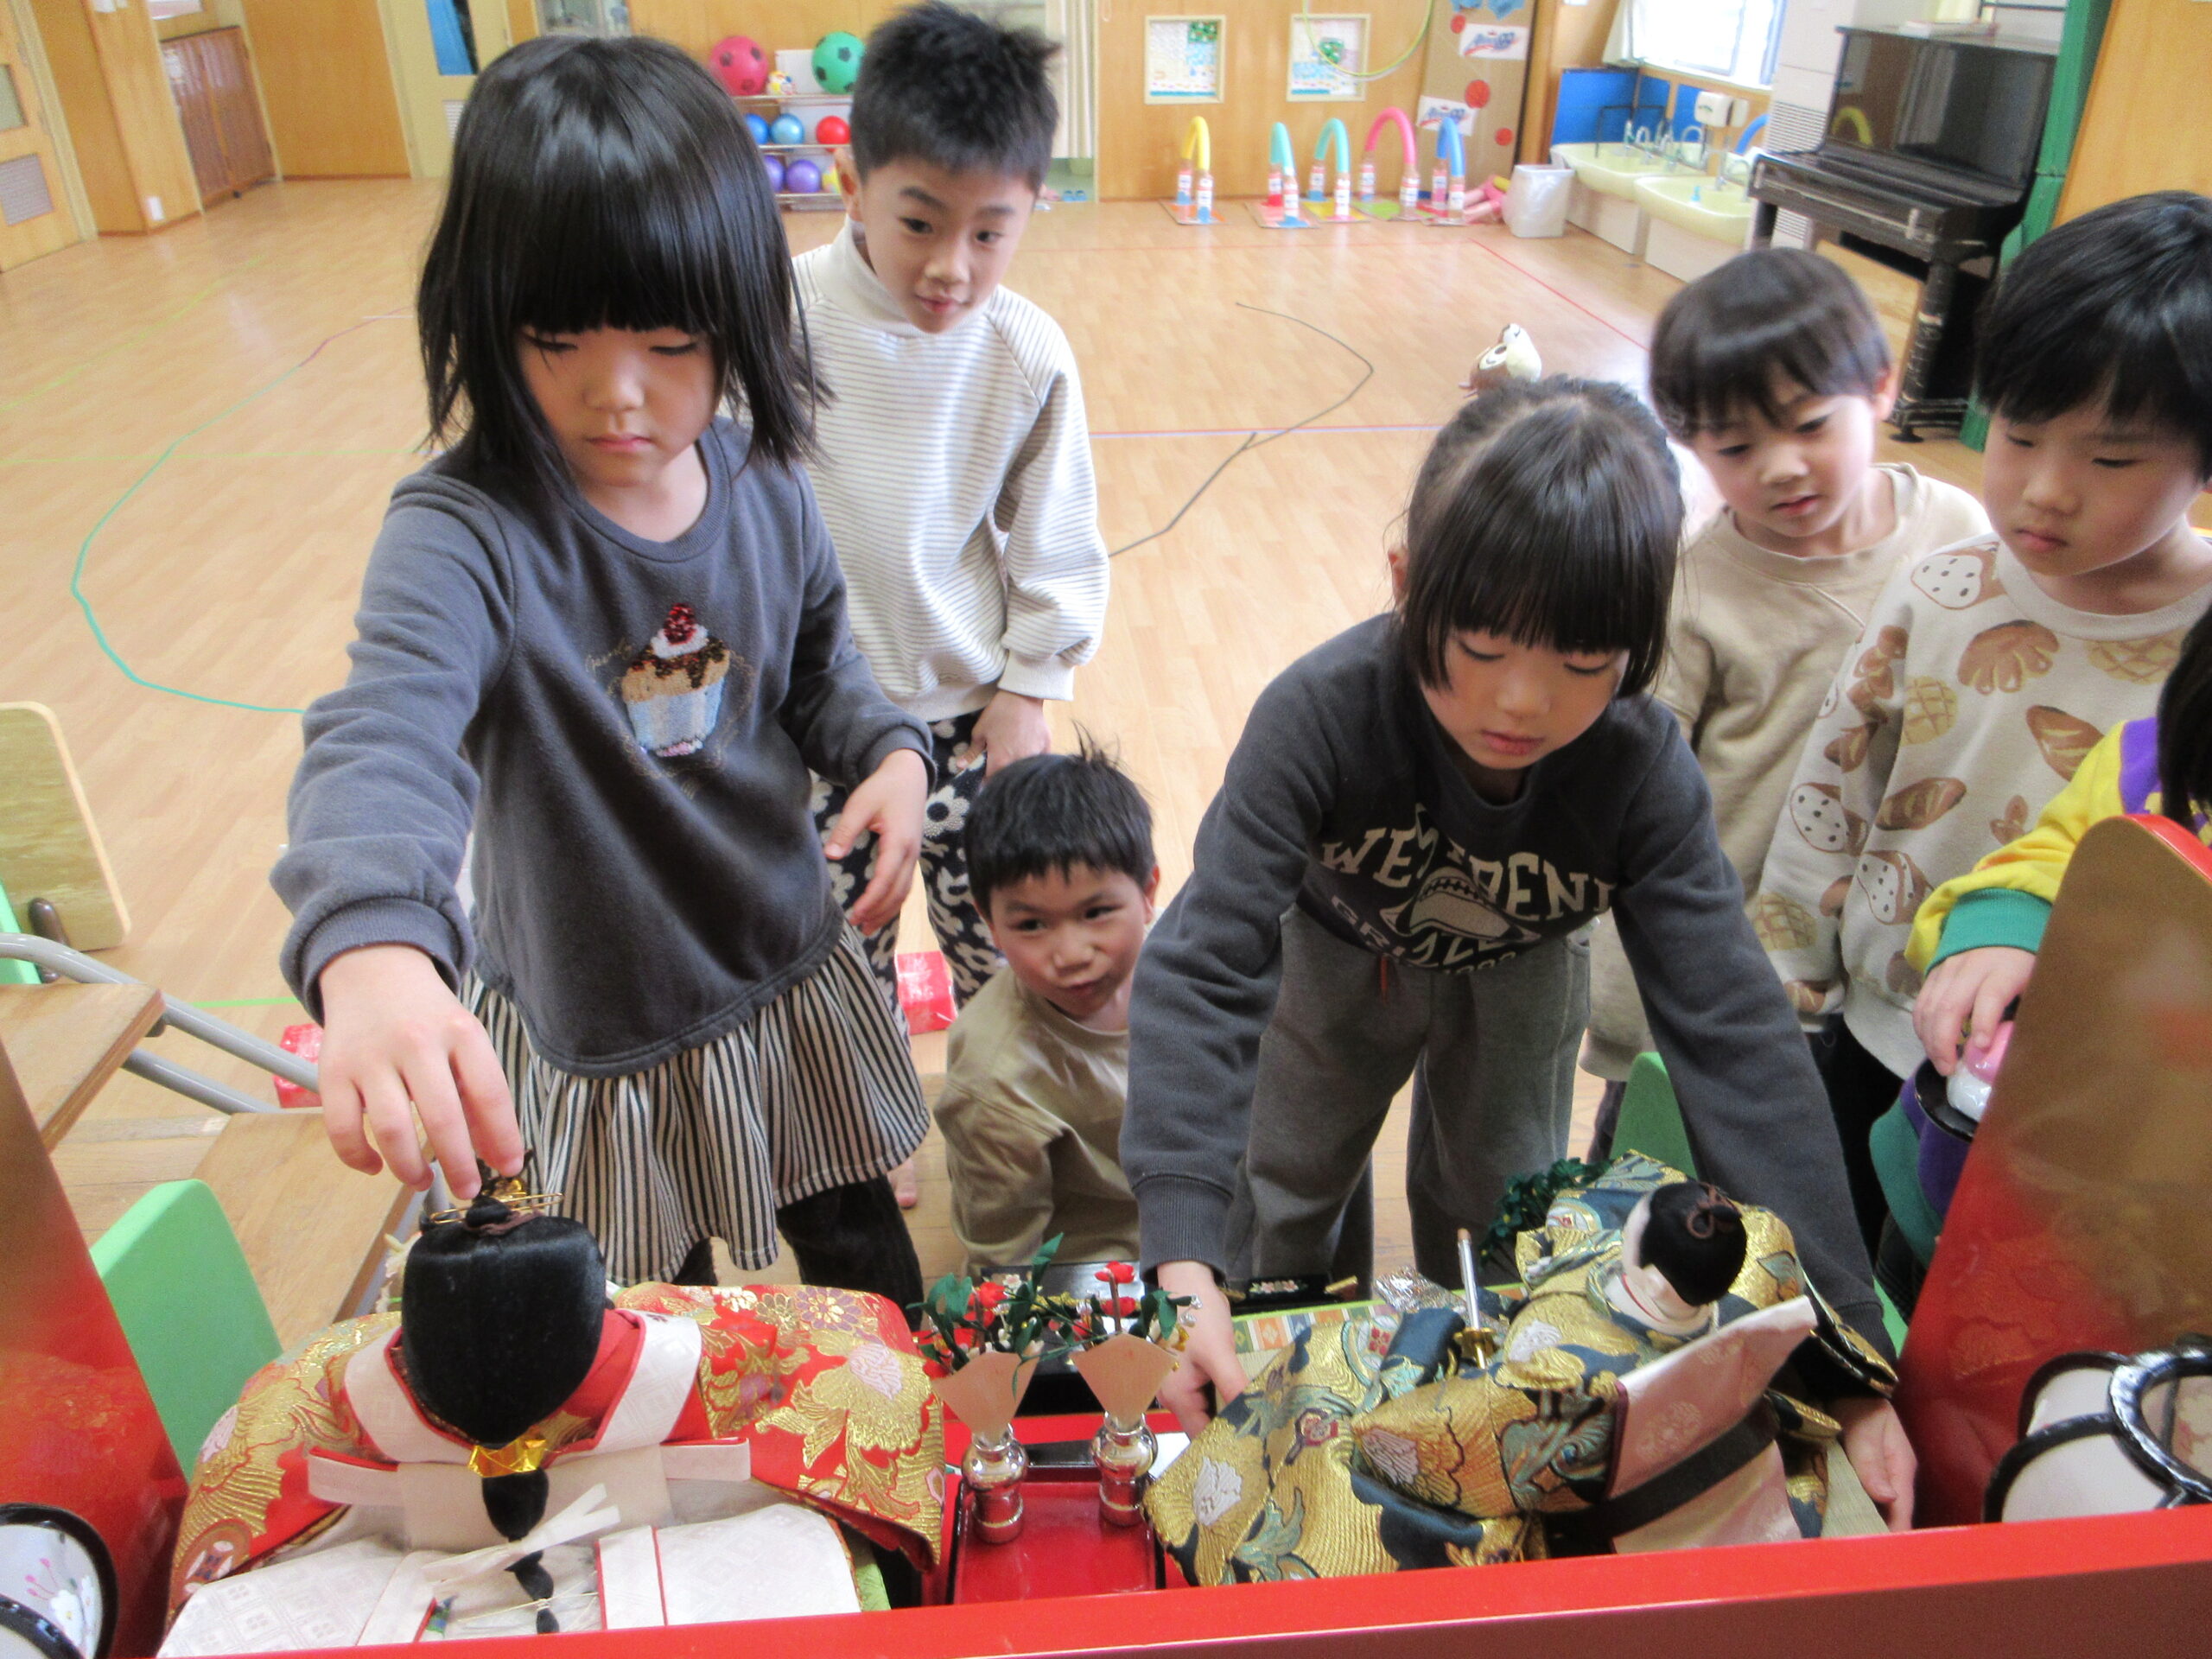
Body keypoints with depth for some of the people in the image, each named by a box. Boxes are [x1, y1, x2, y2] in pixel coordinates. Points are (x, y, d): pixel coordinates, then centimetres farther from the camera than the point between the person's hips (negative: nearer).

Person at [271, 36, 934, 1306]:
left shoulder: (766, 487, -10)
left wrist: (889, 749, -14)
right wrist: (371, 949, -61)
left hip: (791, 972, 4)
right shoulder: (470, 533, -25)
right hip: (590, 1029, -3)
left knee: (862, 1251, 26)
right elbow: (384, 737, -41)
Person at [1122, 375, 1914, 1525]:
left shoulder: (1642, 770, -36)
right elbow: (1206, 966, -46)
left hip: (1516, 979, 1)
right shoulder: (1323, 715, -42)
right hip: (1340, 956, 0)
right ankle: (1251, 1397, 49)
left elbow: (1734, 1037, -35)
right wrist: (1179, 1262, -56)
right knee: (1276, 1208, 17)